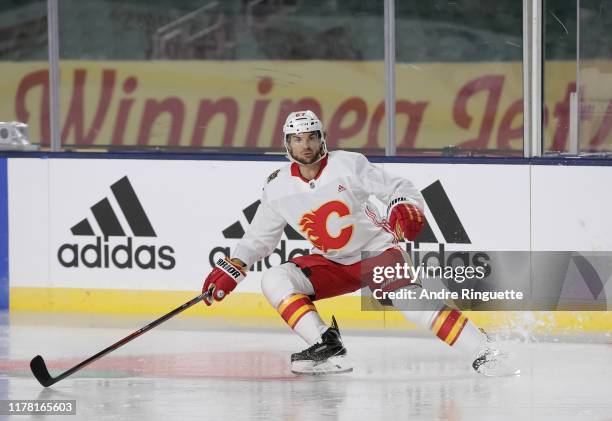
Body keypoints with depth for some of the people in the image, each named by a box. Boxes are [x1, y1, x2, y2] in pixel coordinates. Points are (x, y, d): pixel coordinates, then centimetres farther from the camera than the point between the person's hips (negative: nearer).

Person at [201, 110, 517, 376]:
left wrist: (405, 209, -33)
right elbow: (260, 236, 10)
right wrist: (231, 269, 0)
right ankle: (328, 349, -25)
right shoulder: (278, 188, -4)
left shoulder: (348, 165, -15)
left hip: (378, 251, -5)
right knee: (274, 280, -17)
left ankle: (483, 354, -31)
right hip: (332, 264, 5)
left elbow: (399, 188, -11)